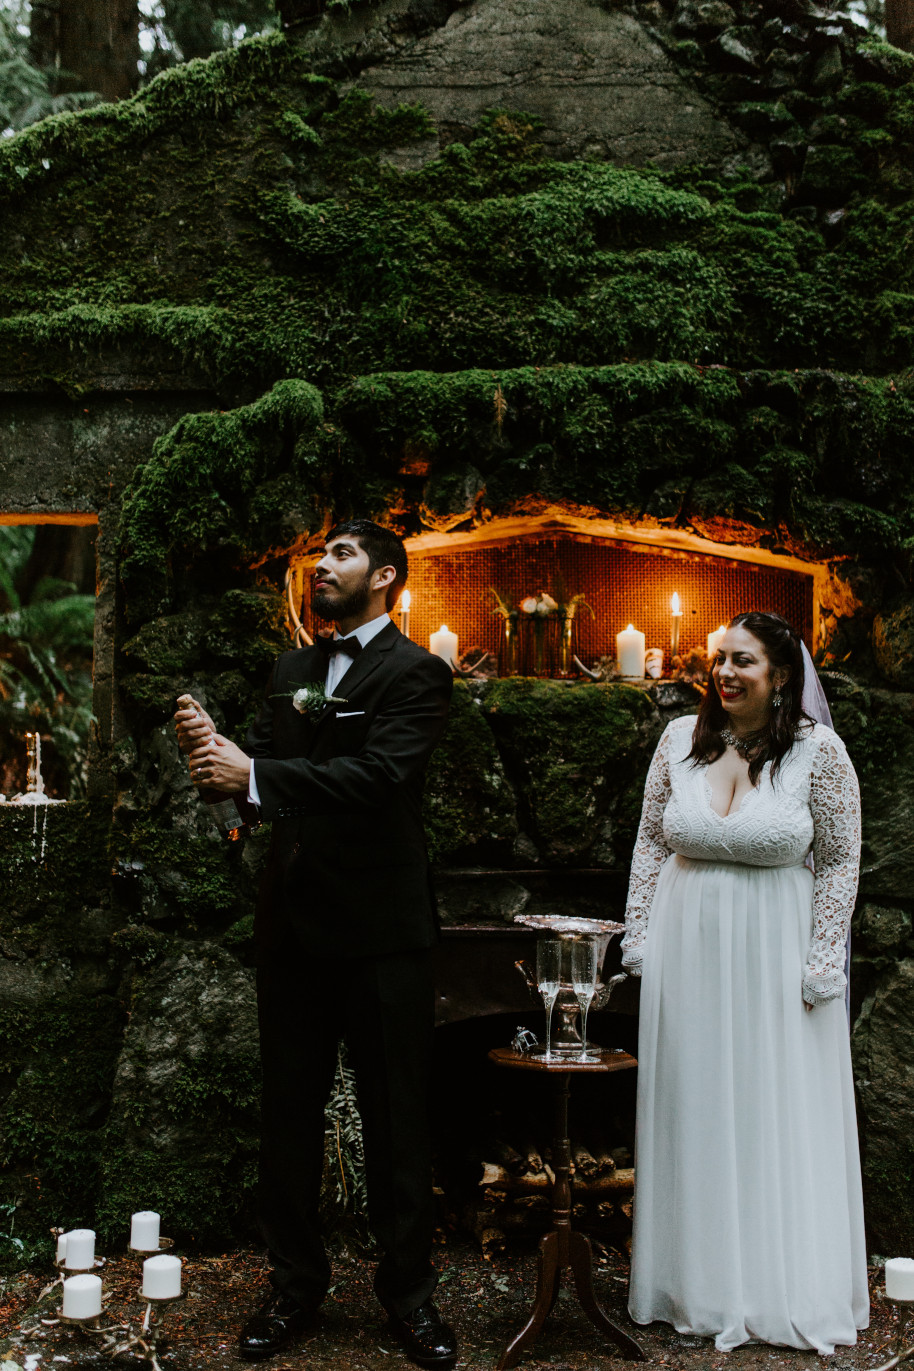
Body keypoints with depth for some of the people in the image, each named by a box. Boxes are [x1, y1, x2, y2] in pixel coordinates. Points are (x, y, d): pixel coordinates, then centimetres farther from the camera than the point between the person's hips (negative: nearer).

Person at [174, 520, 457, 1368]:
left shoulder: (415, 674, -7)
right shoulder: (290, 672, 13)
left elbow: (376, 774, -22)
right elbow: (260, 776, 6)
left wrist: (256, 773, -28)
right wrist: (212, 750, -15)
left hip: (381, 927, -5)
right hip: (294, 919, 6)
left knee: (395, 1113, 5)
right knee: (289, 1108, 13)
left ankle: (407, 1287, 21)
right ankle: (296, 1280, 28)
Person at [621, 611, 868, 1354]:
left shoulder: (818, 750, -8)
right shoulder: (681, 739, 1)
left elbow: (841, 861, -4)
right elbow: (651, 845, 8)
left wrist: (820, 963, -7)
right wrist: (639, 936, 5)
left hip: (774, 957, -3)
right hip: (687, 951, 3)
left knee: (778, 1116, 7)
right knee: (691, 1113, 12)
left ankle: (783, 1291, 24)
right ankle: (698, 1280, 28)